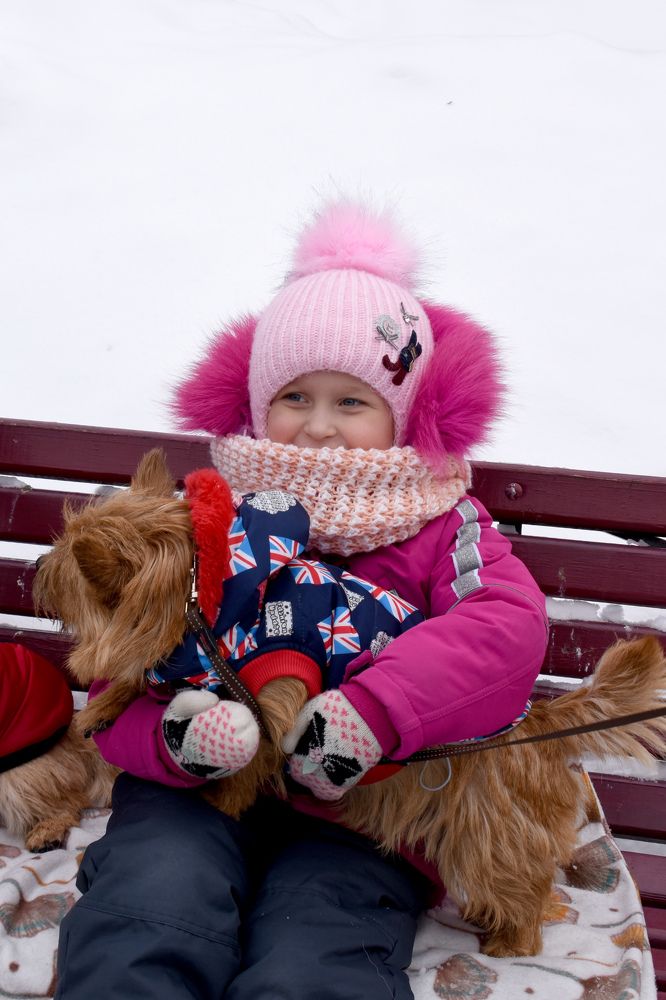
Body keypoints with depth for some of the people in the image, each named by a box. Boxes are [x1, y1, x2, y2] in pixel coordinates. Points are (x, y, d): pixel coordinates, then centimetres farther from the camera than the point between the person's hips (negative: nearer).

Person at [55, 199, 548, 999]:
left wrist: (374, 708, -30)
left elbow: (511, 626, -13)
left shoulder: (439, 526, 8)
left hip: (360, 804, -1)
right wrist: (176, 730, -23)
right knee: (155, 910, -29)